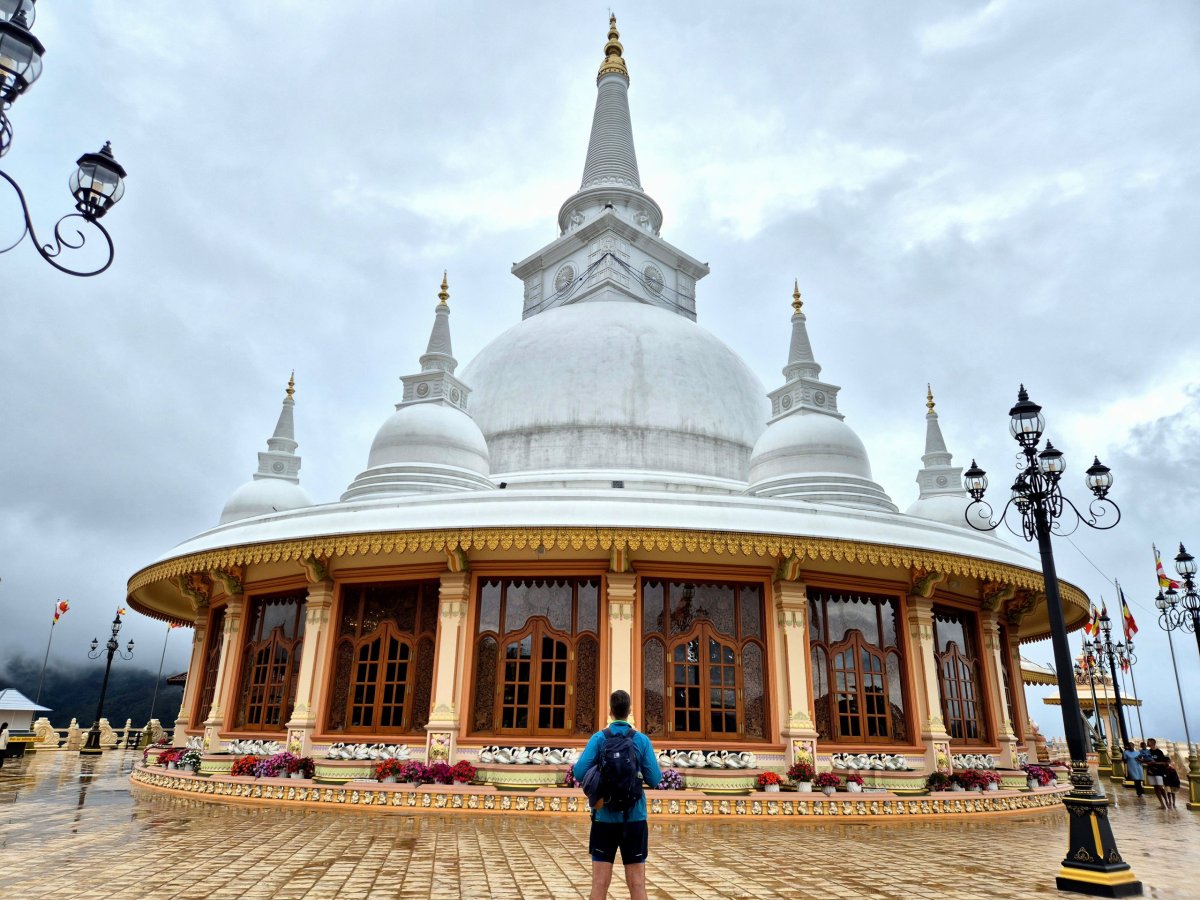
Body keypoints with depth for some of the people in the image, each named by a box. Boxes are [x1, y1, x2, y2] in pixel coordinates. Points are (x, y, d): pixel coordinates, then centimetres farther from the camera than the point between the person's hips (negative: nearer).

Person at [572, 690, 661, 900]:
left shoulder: (598, 738, -4)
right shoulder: (642, 740, -2)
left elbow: (579, 773, -12)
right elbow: (654, 780, -5)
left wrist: (596, 771, 10)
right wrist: (658, 769, 17)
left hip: (605, 818, 0)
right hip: (634, 819, 1)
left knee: (600, 883, 5)